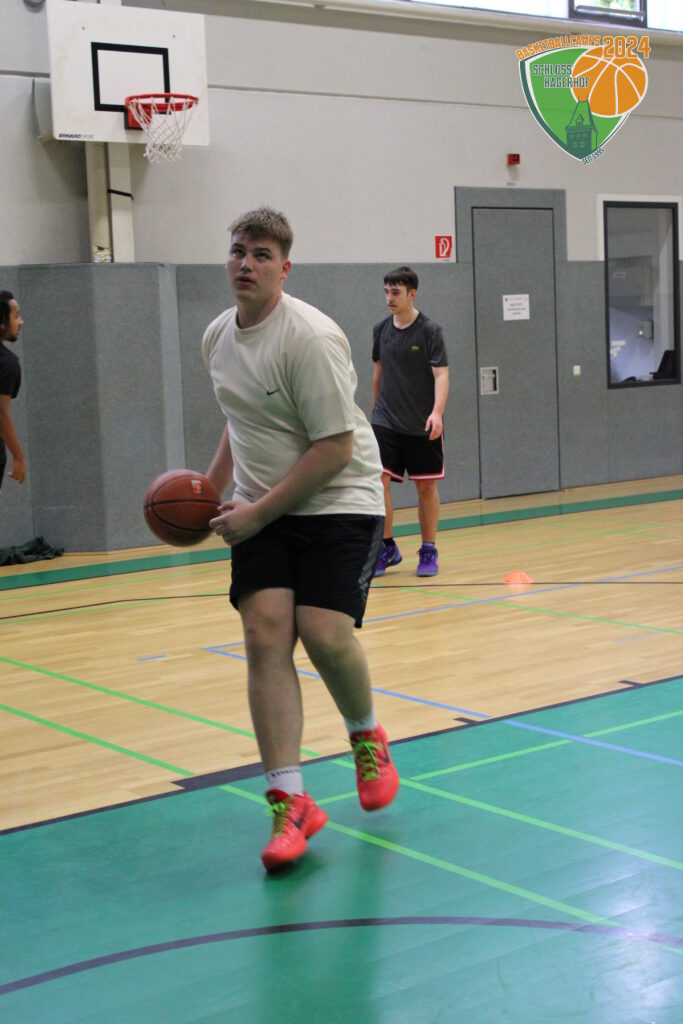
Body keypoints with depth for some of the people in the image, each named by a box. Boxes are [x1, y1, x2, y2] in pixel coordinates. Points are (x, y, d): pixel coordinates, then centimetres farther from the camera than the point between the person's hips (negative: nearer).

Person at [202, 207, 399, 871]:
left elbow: (335, 448, -19)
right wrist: (212, 486, 15)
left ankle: (367, 739, 17)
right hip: (259, 507, 6)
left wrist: (258, 513, -18)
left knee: (324, 632, -18)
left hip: (339, 500, -6)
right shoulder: (218, 336, 7)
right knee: (265, 631, -12)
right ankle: (289, 804, -10)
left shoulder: (310, 337, -18)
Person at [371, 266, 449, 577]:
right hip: (386, 422, 3)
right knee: (378, 480, -9)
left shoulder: (429, 330, -8)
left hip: (423, 426, -3)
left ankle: (428, 551, 17)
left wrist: (437, 412, -29)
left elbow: (441, 375, -14)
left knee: (426, 486, 5)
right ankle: (387, 548, 5)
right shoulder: (381, 329, 5)